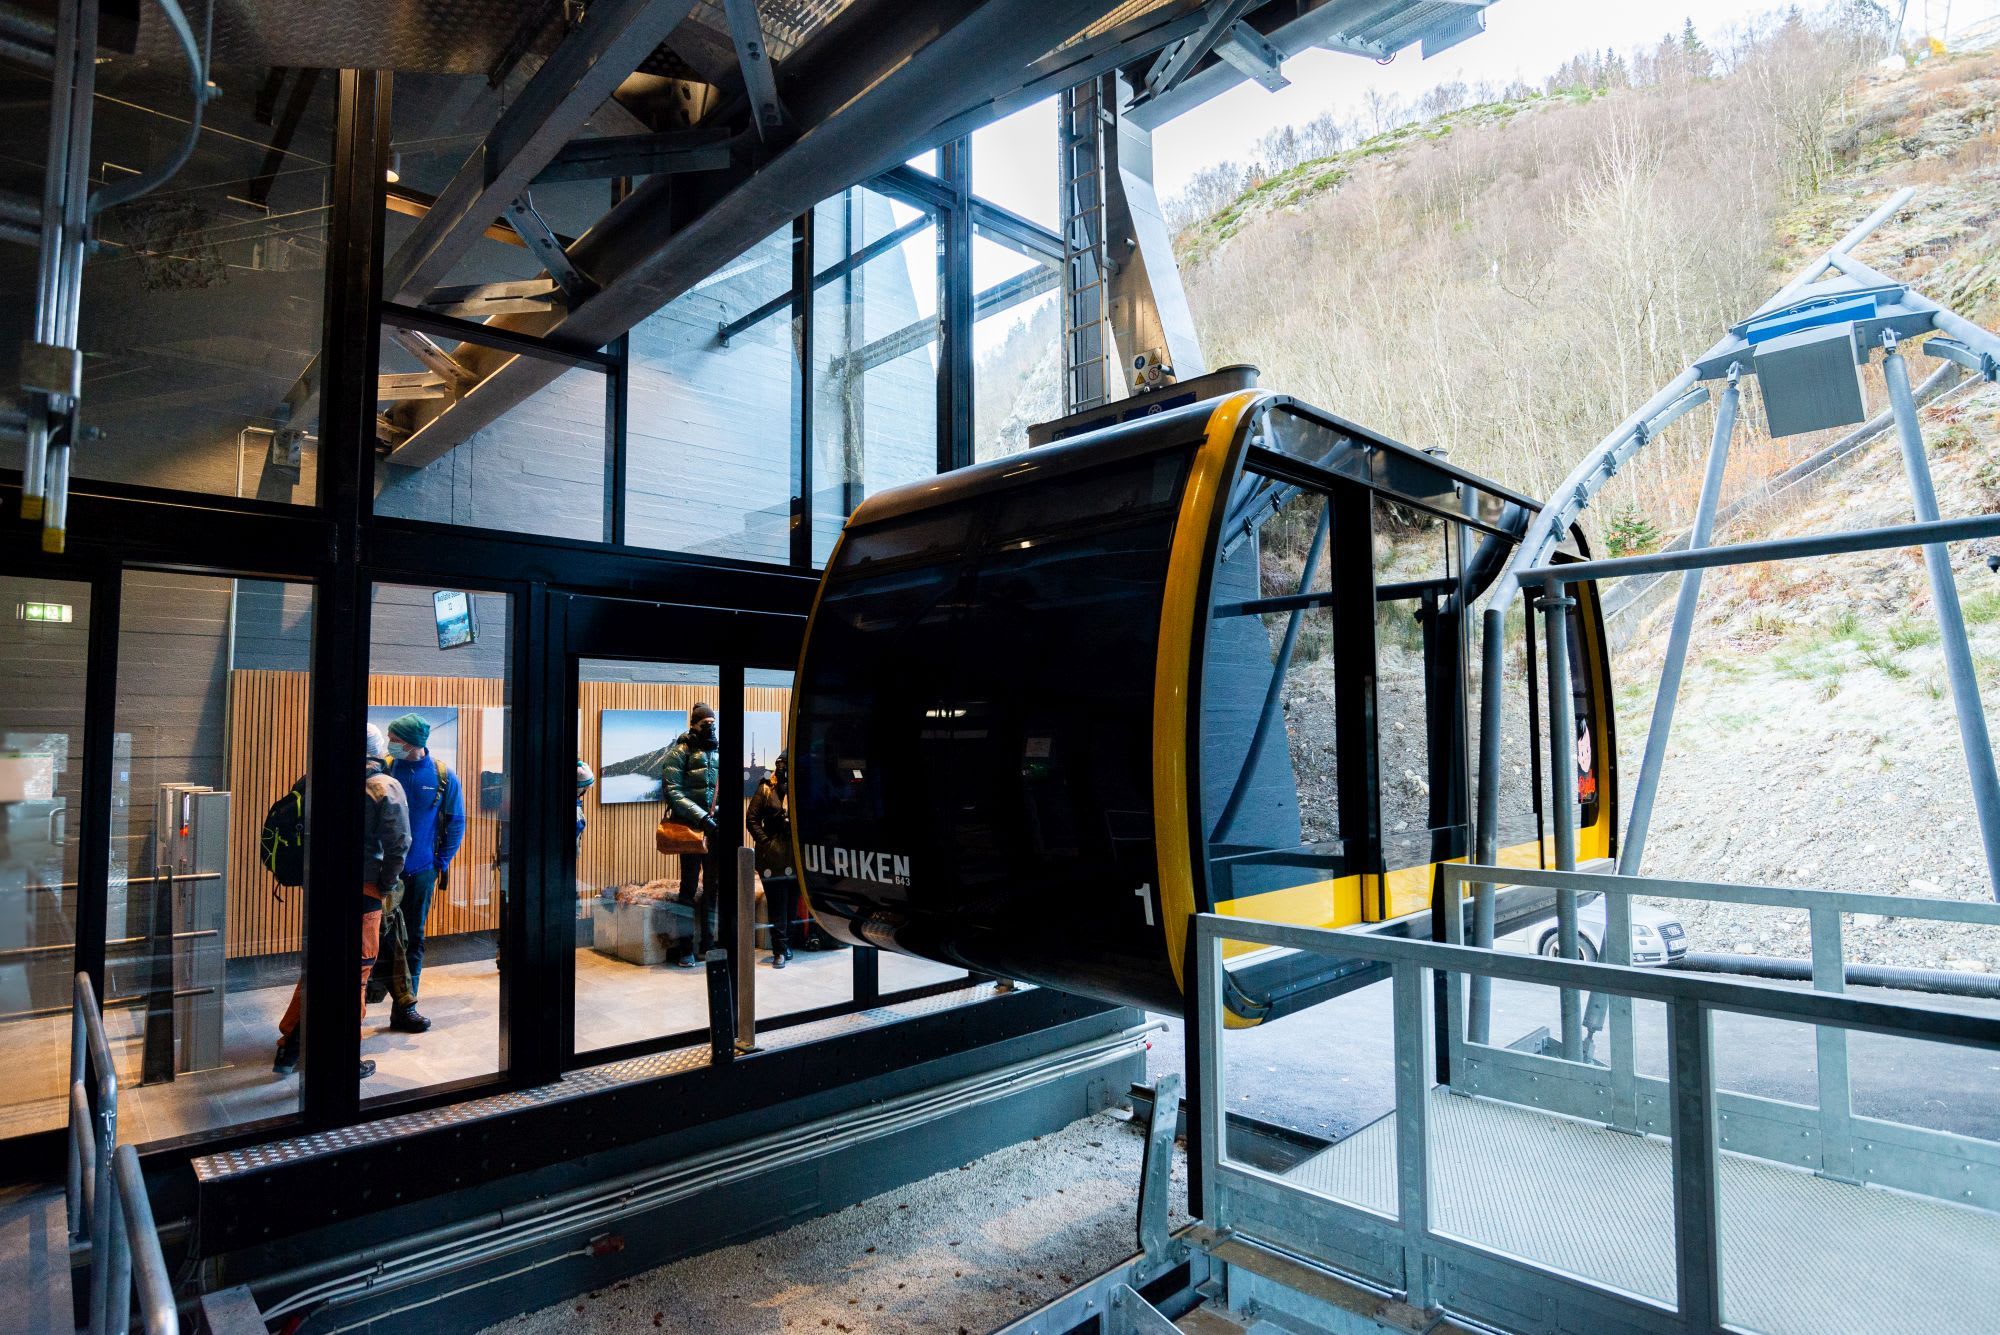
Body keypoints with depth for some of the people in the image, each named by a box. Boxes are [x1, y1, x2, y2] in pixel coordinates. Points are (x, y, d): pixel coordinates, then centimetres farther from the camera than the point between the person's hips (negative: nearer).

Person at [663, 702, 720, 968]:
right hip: (691, 827, -4)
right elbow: (672, 790, -12)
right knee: (690, 888, 1)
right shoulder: (680, 751, -5)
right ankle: (688, 947, 9)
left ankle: (708, 943, 18)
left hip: (715, 828, 5)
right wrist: (702, 817, -19)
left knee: (713, 887, 9)